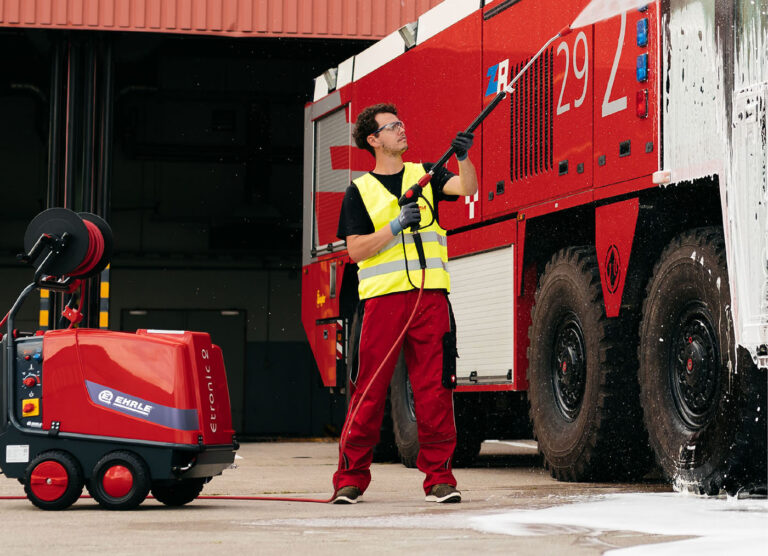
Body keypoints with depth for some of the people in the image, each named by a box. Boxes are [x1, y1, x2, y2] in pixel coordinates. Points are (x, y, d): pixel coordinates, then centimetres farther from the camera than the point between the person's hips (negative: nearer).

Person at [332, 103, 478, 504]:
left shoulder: (425, 175, 15)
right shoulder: (359, 191, 9)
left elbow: (467, 188, -3)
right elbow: (355, 249, 0)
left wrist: (463, 157, -21)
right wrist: (396, 226, -11)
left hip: (429, 296, 2)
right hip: (383, 297, -2)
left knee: (434, 388, -2)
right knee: (370, 389, -2)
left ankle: (438, 476, 2)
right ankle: (351, 477, 5)